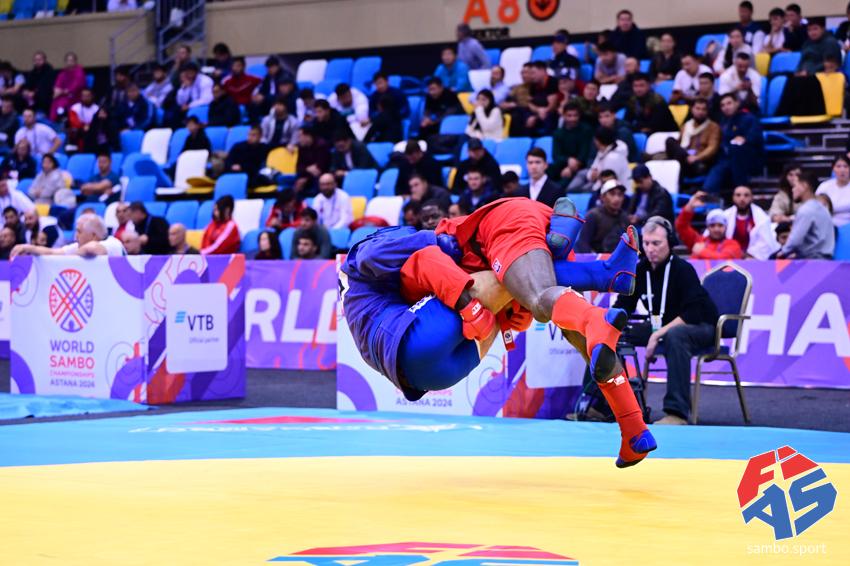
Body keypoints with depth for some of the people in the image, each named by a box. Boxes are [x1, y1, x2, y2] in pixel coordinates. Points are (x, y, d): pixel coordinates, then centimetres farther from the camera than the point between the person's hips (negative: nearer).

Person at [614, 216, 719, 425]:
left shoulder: (683, 270, -19)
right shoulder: (640, 270, -1)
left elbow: (693, 314, -26)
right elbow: (622, 306, 5)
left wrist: (658, 335, -31)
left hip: (701, 327, -7)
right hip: (661, 326, 7)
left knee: (675, 335, -42)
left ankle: (677, 412, -46)